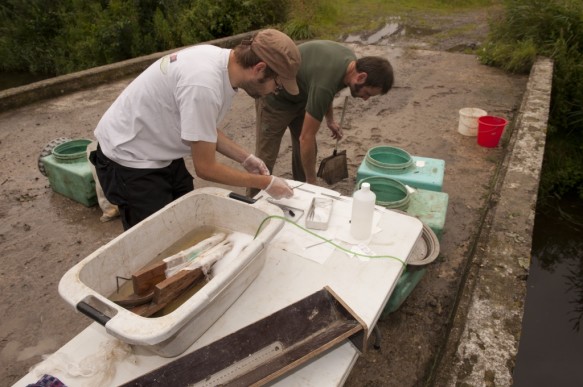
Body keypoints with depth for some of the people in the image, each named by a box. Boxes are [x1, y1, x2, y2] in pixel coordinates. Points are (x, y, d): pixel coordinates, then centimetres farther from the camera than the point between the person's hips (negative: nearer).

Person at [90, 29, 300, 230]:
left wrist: (245, 158, -1)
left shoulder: (222, 59, -7)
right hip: (130, 160, -8)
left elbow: (205, 130, 7)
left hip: (163, 154, 8)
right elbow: (206, 168, -24)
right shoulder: (203, 84, -33)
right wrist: (266, 183, -16)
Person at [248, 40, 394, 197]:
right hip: (275, 98, -8)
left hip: (300, 95, 8)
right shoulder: (325, 84, -39)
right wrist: (312, 181, -23)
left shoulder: (350, 60, -13)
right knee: (266, 158, -4)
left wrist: (330, 119, 4)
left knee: (303, 151, 7)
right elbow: (306, 137, -32)